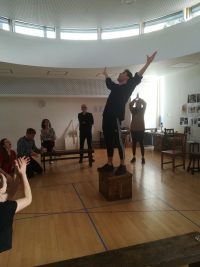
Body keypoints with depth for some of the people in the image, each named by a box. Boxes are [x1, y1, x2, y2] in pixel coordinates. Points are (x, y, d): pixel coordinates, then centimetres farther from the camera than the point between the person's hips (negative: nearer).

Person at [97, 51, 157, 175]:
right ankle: (109, 164, 18)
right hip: (107, 116, 8)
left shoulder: (128, 87, 2)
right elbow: (108, 81, 42)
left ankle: (122, 166, 3)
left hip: (116, 117, -8)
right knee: (108, 141, 9)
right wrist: (105, 73, 57)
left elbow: (137, 78, -10)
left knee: (118, 141, -5)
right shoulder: (115, 87, 22)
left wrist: (148, 63, -16)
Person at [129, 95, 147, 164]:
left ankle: (143, 158, 4)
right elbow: (130, 104, -10)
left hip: (141, 129, -1)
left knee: (141, 144, -2)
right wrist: (136, 98, -12)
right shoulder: (133, 110, 7)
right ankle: (134, 157, 16)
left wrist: (139, 98, -3)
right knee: (134, 143, 6)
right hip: (133, 129, 2)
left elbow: (145, 103, -10)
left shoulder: (142, 110, 5)